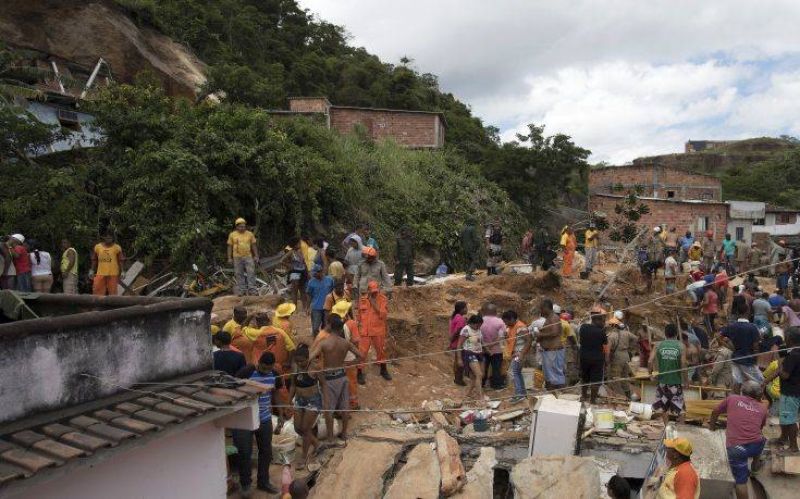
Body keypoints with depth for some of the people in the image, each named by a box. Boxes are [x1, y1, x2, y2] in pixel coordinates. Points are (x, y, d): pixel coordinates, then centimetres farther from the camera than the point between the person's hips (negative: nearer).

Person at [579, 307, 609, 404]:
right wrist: (606, 360, 0)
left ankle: (583, 396, 34)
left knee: (584, 378, 21)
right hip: (597, 358, -4)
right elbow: (605, 348, -10)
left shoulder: (583, 327, -6)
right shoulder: (601, 332, -16)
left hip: (584, 356, 4)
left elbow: (579, 341, 7)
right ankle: (593, 399, 16)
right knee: (595, 379, 8)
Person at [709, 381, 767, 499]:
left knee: (741, 480, 7)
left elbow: (715, 412, 21)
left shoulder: (732, 399, 9)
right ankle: (755, 466, 59)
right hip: (756, 446, 3)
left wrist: (712, 425, 41)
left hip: (735, 448, -3)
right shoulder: (762, 408, 14)